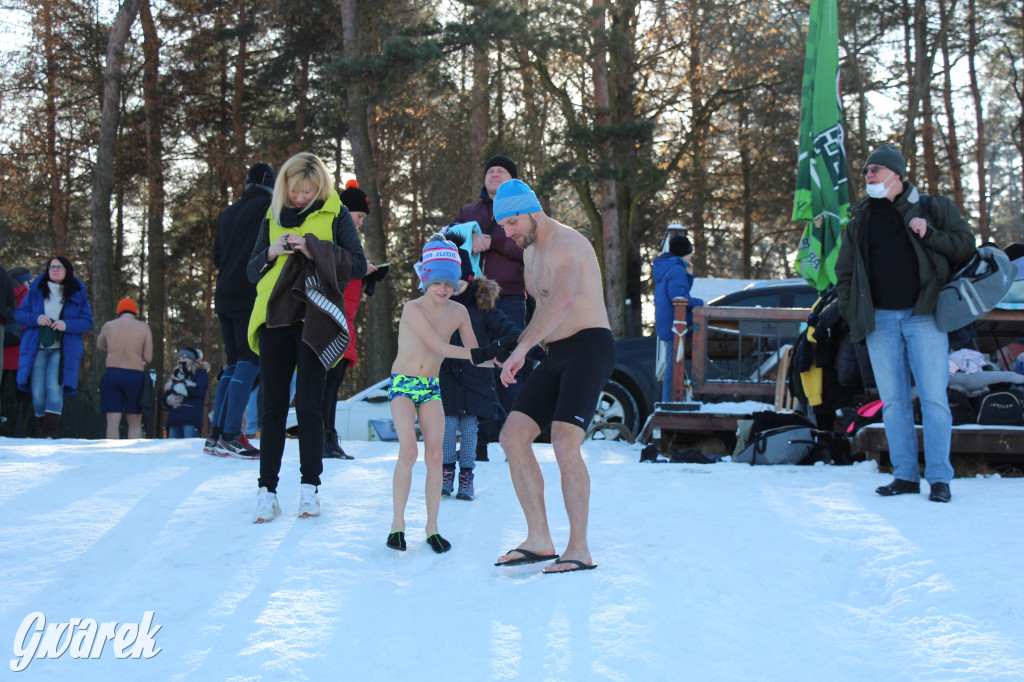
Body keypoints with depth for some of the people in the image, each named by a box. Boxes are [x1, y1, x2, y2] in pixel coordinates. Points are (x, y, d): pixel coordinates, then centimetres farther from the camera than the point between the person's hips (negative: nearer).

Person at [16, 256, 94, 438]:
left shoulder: (78, 294, 6)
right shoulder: (36, 290, 10)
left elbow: (88, 321, 2)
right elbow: (20, 313, 9)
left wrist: (67, 324, -16)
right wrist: (36, 319, -11)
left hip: (63, 350, -2)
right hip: (37, 348, 2)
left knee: (54, 388, -17)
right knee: (37, 392, -3)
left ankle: (51, 434, -19)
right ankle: (43, 431, 13)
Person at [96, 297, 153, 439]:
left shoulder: (108, 326, 7)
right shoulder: (144, 327, 2)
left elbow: (100, 345, 27)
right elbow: (148, 358, 1)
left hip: (112, 373, 1)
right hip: (135, 375, -1)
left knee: (113, 421, 1)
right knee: (135, 423, 7)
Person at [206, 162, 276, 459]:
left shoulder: (227, 213, 19)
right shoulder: (268, 207, -2)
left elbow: (217, 256, 20)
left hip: (224, 297, 7)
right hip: (252, 297, -7)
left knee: (234, 363, 12)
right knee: (250, 360, -9)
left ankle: (216, 434, 9)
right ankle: (231, 435, -17)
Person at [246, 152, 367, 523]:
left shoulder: (335, 213, 4)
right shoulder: (273, 215, 14)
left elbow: (358, 265, -2)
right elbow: (252, 272, 15)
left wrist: (315, 250, -13)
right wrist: (271, 252, -6)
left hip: (314, 321, -3)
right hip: (275, 318, 3)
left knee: (309, 405, -4)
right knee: (273, 406, 2)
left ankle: (310, 488, 6)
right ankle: (267, 491, 5)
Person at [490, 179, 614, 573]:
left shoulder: (564, 244, -13)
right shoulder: (532, 252, 19)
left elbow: (563, 300, -33)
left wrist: (522, 348, -39)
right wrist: (516, 348, 26)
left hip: (590, 349, -10)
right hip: (557, 357, 10)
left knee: (564, 444, -22)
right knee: (513, 437, -1)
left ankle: (580, 550, -14)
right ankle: (539, 541, 3)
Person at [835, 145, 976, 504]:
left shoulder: (932, 207, 5)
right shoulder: (860, 219, 14)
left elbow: (967, 244, 2)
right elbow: (844, 272, 20)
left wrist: (930, 235, -13)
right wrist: (850, 312, 8)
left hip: (924, 316, -3)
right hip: (880, 320, 4)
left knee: (933, 397, -6)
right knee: (893, 400, 4)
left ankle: (939, 477, -1)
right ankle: (905, 475, 9)